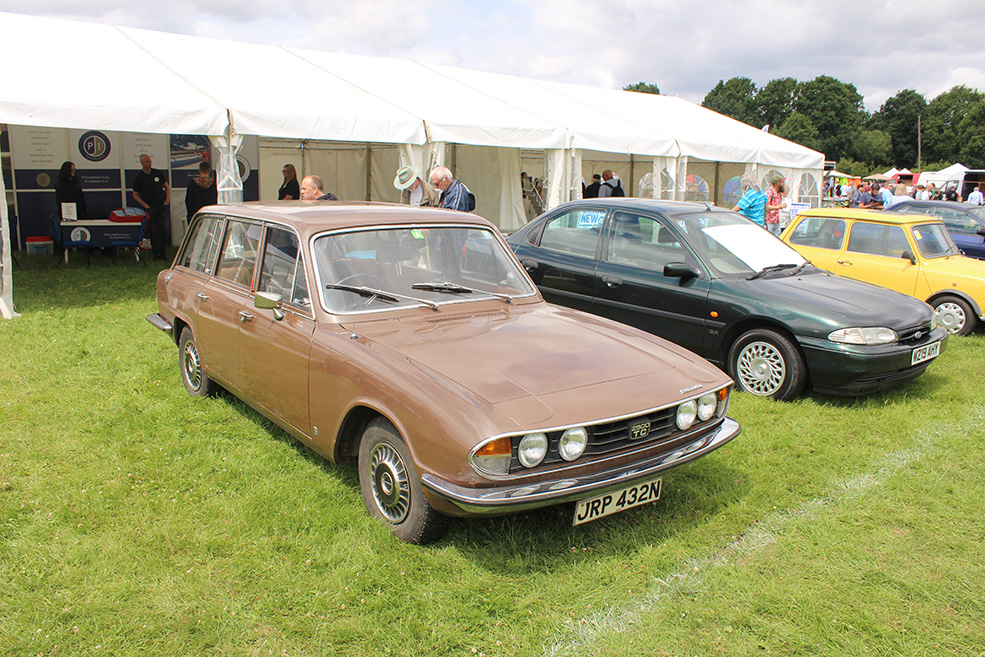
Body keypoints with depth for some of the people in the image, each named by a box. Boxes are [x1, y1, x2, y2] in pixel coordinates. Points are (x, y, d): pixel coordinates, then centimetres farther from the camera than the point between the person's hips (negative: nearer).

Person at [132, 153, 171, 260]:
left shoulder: (158, 173, 6)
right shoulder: (139, 178, -1)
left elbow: (167, 187, 16)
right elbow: (135, 194, 6)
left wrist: (167, 200, 3)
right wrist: (145, 205, -5)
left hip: (163, 206, 2)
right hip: (150, 208, -2)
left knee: (164, 229, 0)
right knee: (154, 231, -1)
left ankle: (163, 251, 14)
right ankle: (155, 253, 9)